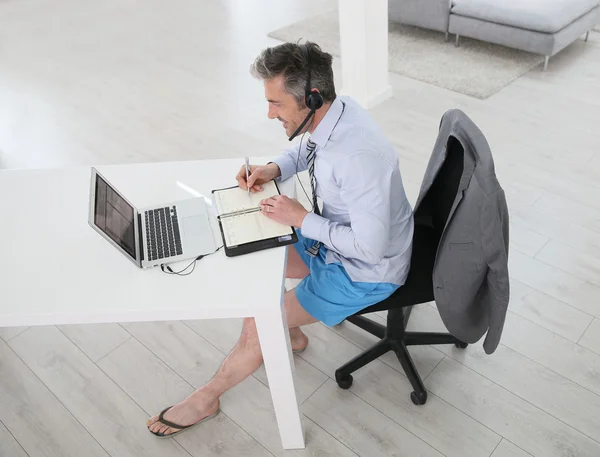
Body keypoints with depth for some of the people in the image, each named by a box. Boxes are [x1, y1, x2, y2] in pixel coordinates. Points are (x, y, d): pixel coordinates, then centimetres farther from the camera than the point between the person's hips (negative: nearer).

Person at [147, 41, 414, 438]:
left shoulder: (360, 156, -37)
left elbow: (369, 246, -31)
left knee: (258, 326, -6)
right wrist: (274, 169, -7)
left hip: (366, 271, -8)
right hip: (334, 236, 8)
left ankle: (205, 400, 21)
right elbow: (306, 149, 13)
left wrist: (301, 219, -23)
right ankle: (289, 333, 32)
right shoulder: (332, 112, -10)